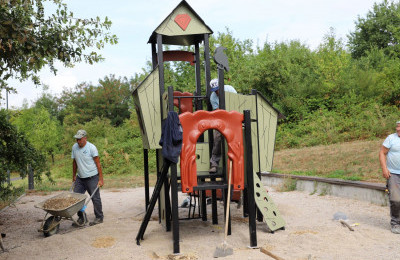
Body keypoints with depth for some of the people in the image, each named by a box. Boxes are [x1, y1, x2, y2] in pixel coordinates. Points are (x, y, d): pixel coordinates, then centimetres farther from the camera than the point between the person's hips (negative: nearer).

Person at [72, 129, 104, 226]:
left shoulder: (91, 148, -12)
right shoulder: (74, 147, 4)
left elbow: (98, 164, -11)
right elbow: (74, 162, 16)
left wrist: (101, 179, -12)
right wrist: (74, 176, 19)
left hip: (92, 177, -6)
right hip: (80, 178, 6)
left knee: (95, 198, 0)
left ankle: (99, 218, 14)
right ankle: (82, 217, 17)